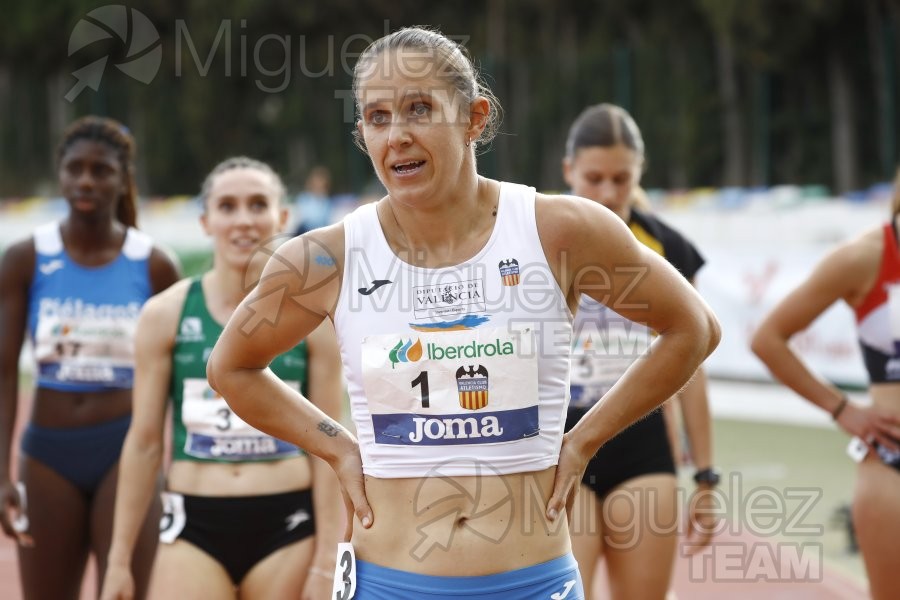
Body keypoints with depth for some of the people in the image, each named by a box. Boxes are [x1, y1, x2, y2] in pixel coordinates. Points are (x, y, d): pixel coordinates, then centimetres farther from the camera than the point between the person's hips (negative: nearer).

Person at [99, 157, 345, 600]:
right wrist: (119, 558, 4)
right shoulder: (166, 314, 1)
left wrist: (325, 562, -3)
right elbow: (144, 441, 4)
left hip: (287, 527, 0)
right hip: (195, 526, 0)